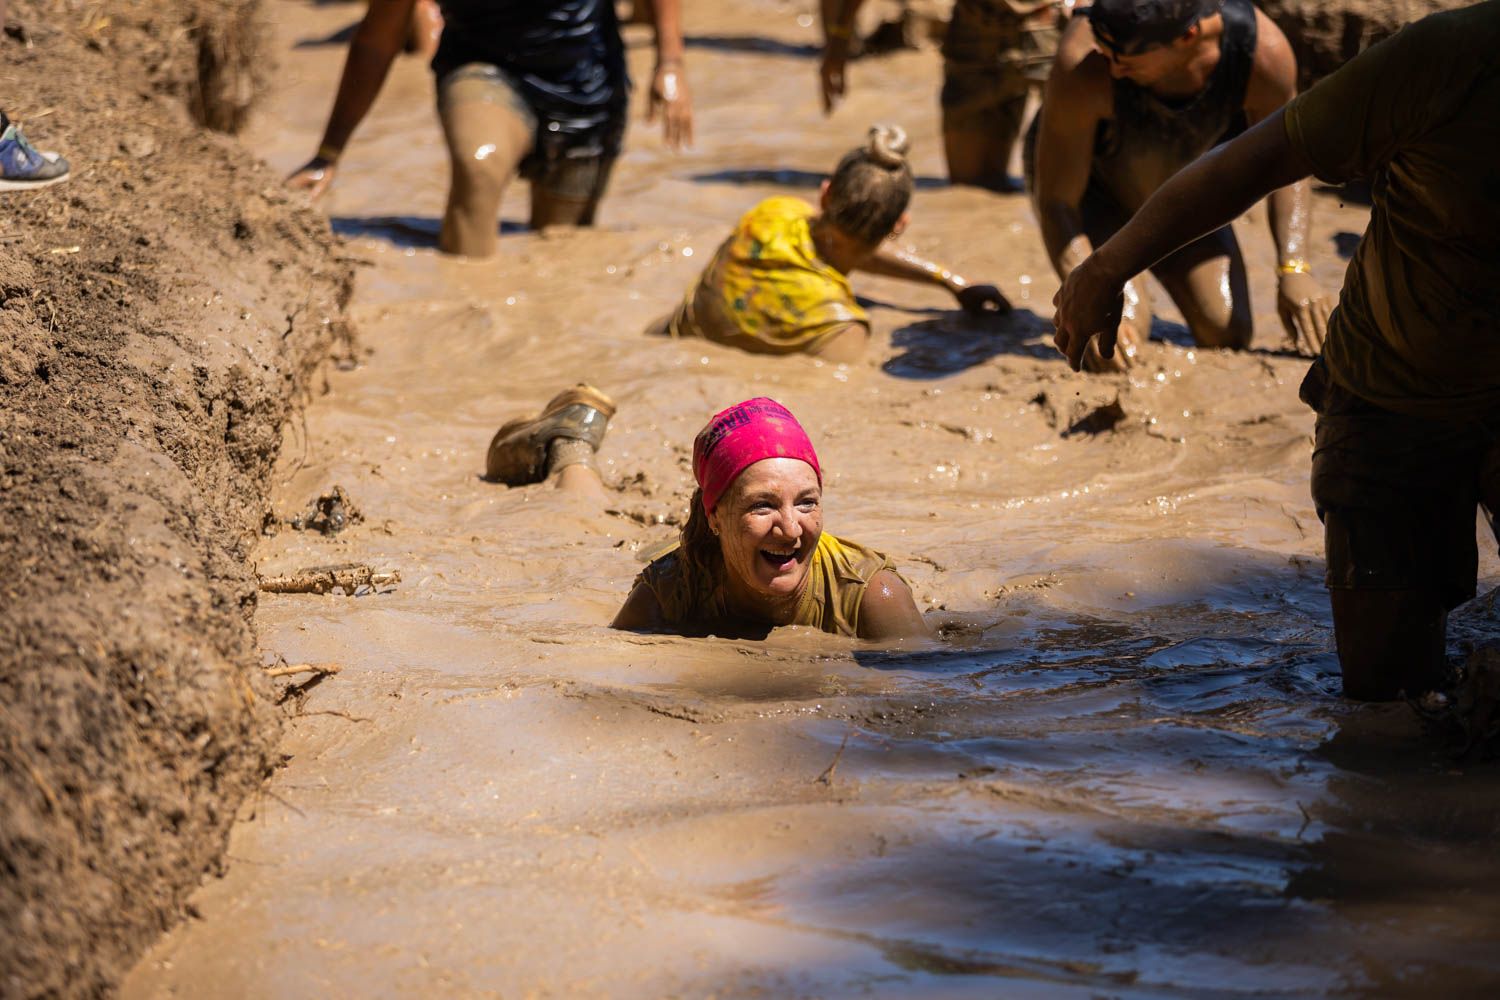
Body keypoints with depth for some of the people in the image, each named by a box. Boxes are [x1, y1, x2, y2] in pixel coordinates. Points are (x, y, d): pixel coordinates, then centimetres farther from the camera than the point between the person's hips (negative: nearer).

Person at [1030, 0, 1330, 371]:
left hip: (1181, 188, 3)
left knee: (1227, 333, -10)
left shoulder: (1264, 52, -33)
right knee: (1124, 322, -26)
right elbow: (1056, 200, -33)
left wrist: (1294, 269, -25)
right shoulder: (1083, 64, -42)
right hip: (1088, 186, -3)